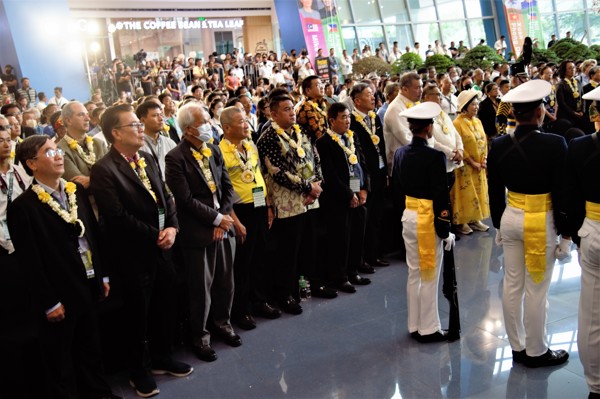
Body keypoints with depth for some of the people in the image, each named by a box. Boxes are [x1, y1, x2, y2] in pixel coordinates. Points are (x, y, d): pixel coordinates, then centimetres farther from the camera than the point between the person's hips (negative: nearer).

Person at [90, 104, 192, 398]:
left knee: (165, 308, 18)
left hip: (161, 249, 7)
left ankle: (162, 358, 39)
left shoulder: (147, 160, 8)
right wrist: (155, 235, -15)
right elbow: (117, 216, -22)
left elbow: (165, 197, 10)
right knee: (138, 315, 10)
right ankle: (139, 371, 31)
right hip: (133, 255, -7)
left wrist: (171, 227, -7)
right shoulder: (104, 169, -17)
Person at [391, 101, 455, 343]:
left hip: (408, 217, 7)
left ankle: (414, 326, 26)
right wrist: (445, 231, -10)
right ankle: (429, 329, 16)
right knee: (430, 277, 5)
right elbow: (441, 197, -17)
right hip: (428, 220, -7)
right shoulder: (435, 157, -18)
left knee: (413, 274, 16)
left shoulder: (400, 154, 2)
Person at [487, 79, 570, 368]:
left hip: (510, 218, 5)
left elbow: (494, 193, 5)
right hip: (541, 222, -5)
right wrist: (565, 235, -3)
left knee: (512, 285, 14)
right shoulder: (555, 144, -17)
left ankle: (517, 347, 28)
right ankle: (536, 352, 22)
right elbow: (562, 195, -13)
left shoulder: (498, 146, -3)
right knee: (536, 290, 6)